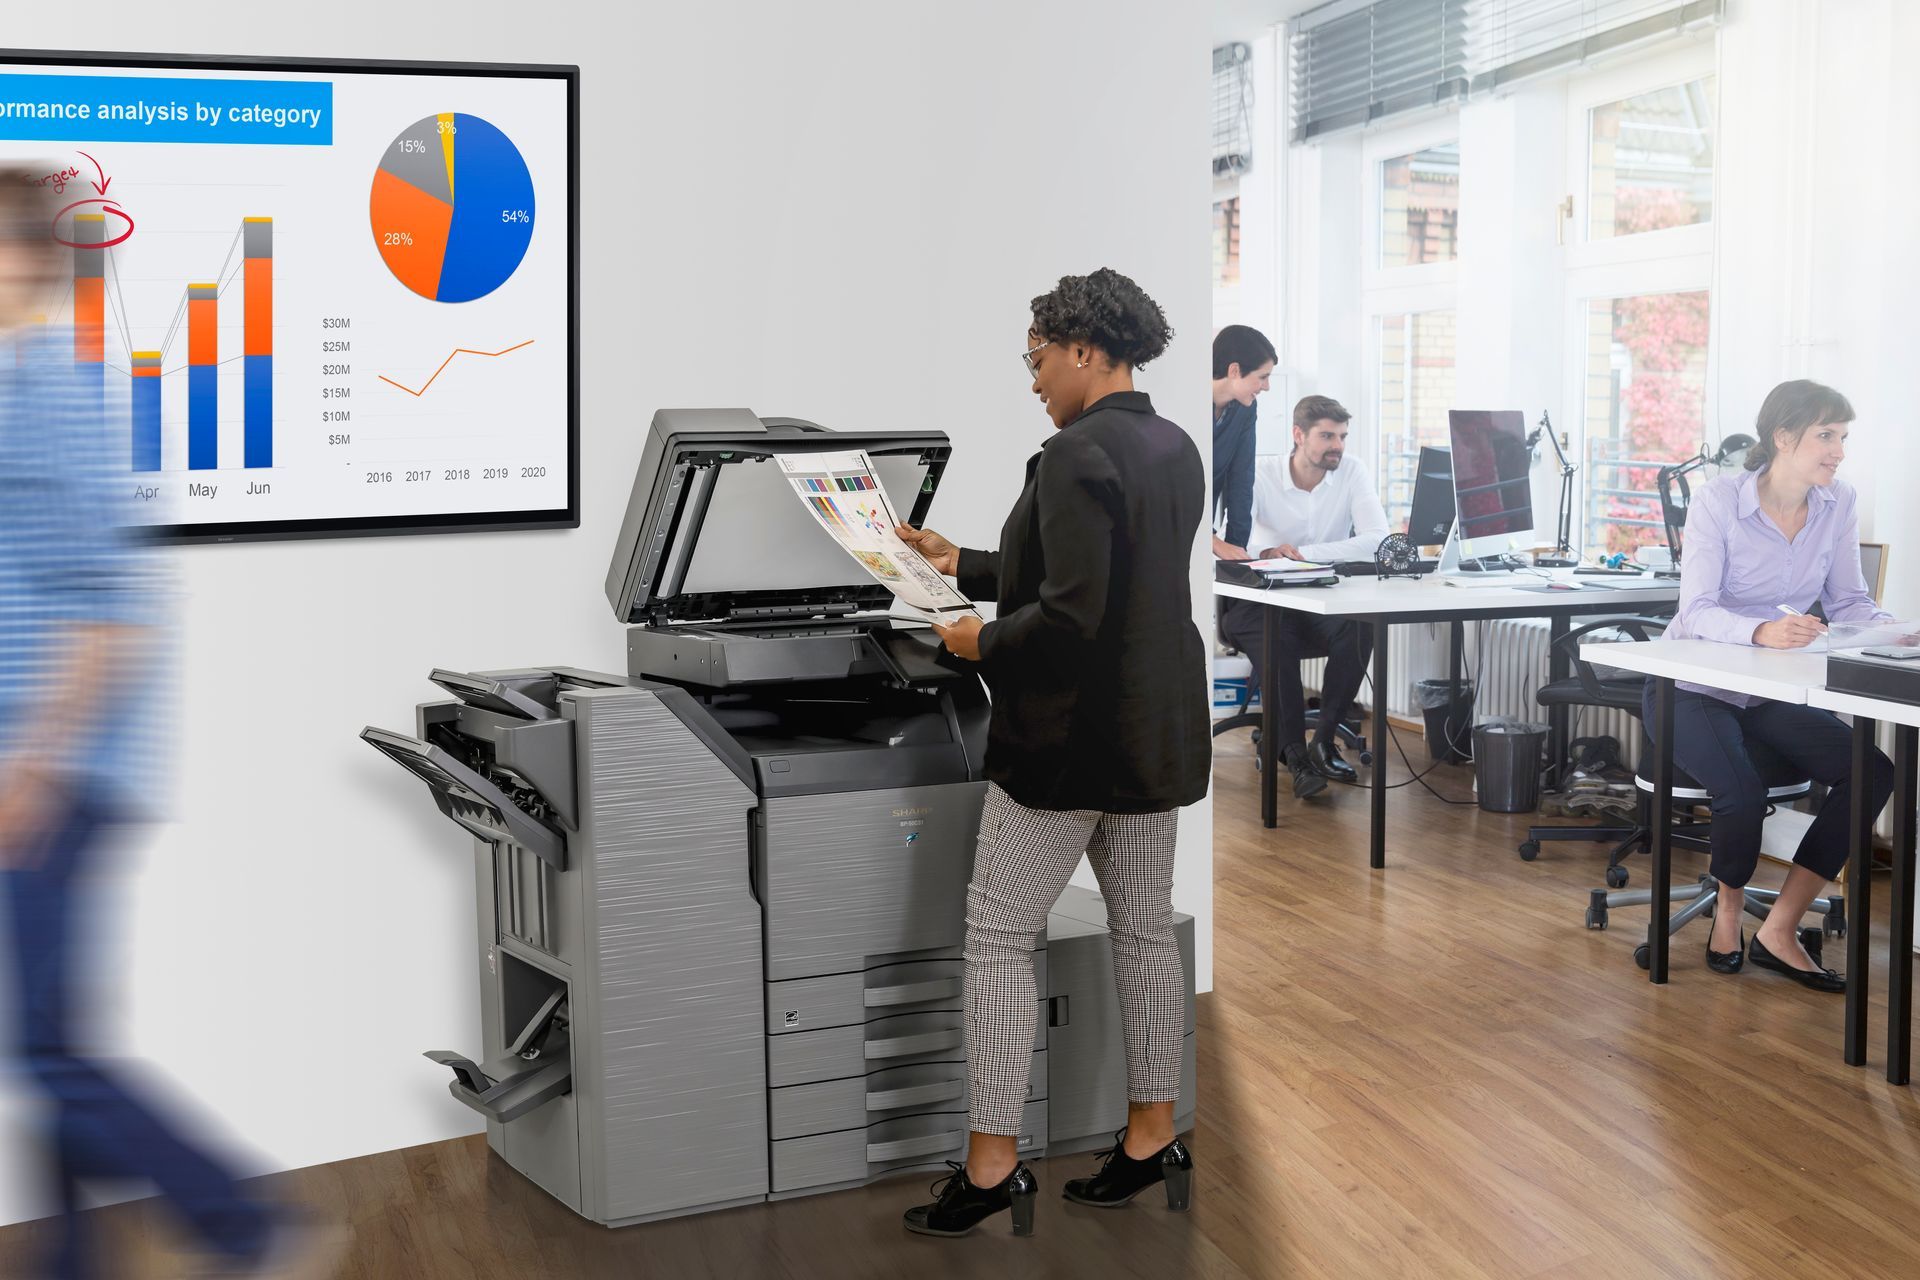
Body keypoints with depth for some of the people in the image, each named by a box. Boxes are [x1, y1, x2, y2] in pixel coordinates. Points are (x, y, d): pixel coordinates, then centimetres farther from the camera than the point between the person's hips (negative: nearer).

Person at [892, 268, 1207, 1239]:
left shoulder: (1078, 454, -19)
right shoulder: (1175, 449, 10)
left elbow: (1070, 615, -25)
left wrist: (983, 643, -8)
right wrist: (962, 565, 20)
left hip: (1071, 735, -9)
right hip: (1157, 731, 9)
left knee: (999, 934, 0)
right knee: (1144, 928, 14)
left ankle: (991, 1163, 3)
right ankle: (1152, 1139, 24)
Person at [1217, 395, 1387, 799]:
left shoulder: (1352, 473, -1)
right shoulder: (1261, 475, -3)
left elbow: (1377, 539, -15)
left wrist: (1304, 553, -22)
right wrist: (1264, 551, -36)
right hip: (1265, 603, -2)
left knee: (1362, 626, -31)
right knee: (1272, 633, -36)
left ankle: (1323, 741, -16)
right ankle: (1296, 754, -28)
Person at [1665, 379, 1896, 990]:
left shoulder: (1838, 504, 0)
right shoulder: (1718, 502, -15)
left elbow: (1848, 601, 1)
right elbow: (1696, 609, -22)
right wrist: (1761, 632, -42)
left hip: (1773, 694, 6)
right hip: (1695, 685, -5)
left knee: (1873, 772, -18)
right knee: (1743, 791, -31)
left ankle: (1777, 932, -10)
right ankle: (1729, 913, 4)